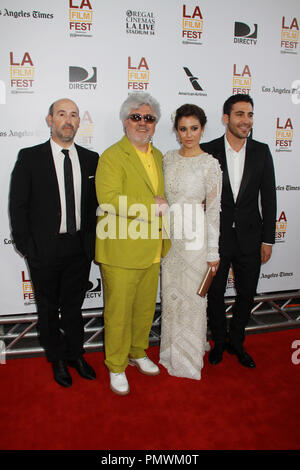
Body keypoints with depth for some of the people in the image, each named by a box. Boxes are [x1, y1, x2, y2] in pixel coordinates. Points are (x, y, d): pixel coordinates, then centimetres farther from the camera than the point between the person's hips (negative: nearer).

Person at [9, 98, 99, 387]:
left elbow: (96, 203, 7)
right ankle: (57, 359, 35)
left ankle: (75, 355, 38)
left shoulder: (91, 159, 3)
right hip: (44, 250, -2)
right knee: (48, 309, 14)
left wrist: (90, 240, 0)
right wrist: (26, 246, -10)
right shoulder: (30, 157, -6)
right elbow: (17, 206, -5)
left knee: (74, 306, 18)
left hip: (79, 248, 2)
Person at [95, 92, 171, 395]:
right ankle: (116, 366, 25)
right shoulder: (111, 156, -11)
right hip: (121, 252, -7)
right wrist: (153, 208, -22)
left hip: (151, 251, 7)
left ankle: (138, 352, 41)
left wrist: (162, 204, 0)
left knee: (145, 307, 20)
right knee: (118, 311, 6)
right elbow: (109, 200, -24)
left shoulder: (157, 155, 15)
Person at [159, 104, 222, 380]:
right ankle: (171, 350, 33)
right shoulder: (169, 158, 7)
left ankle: (190, 357, 25)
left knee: (192, 296, 5)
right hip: (169, 234, 5)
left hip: (194, 236, -5)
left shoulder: (210, 164, -9)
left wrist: (213, 253, -10)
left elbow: (214, 209, -9)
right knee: (170, 293, 14)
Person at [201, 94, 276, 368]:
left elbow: (268, 198, 3)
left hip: (250, 238, 2)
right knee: (215, 294, 12)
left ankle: (236, 342, 36)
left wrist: (268, 239, 0)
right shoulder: (207, 151, -6)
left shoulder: (261, 152, 1)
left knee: (247, 295, 13)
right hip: (216, 237, -2)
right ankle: (219, 341, 35)